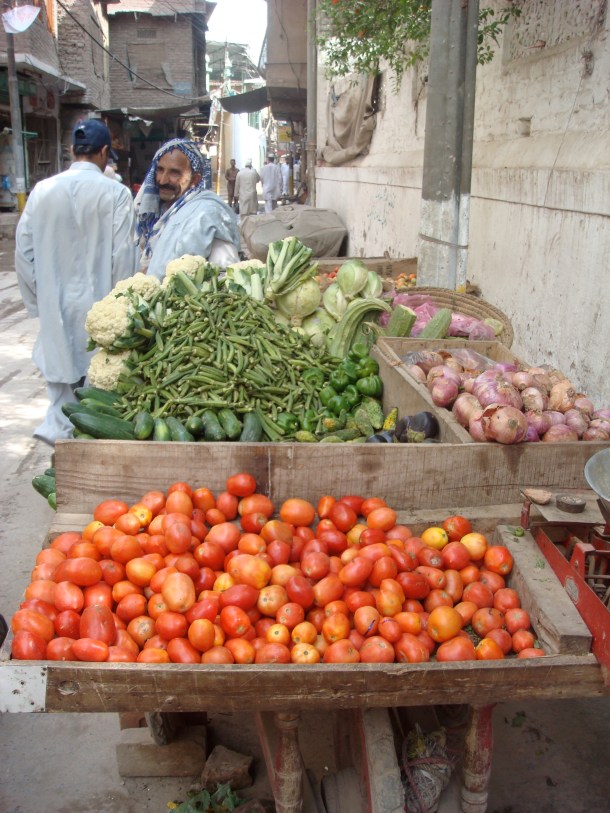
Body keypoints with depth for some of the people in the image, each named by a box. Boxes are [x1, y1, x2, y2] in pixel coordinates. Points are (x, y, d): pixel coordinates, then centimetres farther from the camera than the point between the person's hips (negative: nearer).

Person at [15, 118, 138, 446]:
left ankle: (59, 432, 20)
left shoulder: (42, 190, 0)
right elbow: (122, 256, -10)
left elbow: (23, 250, 4)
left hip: (55, 306, 3)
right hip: (98, 306, -3)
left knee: (61, 373, 13)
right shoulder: (115, 193, -11)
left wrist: (38, 299, 14)